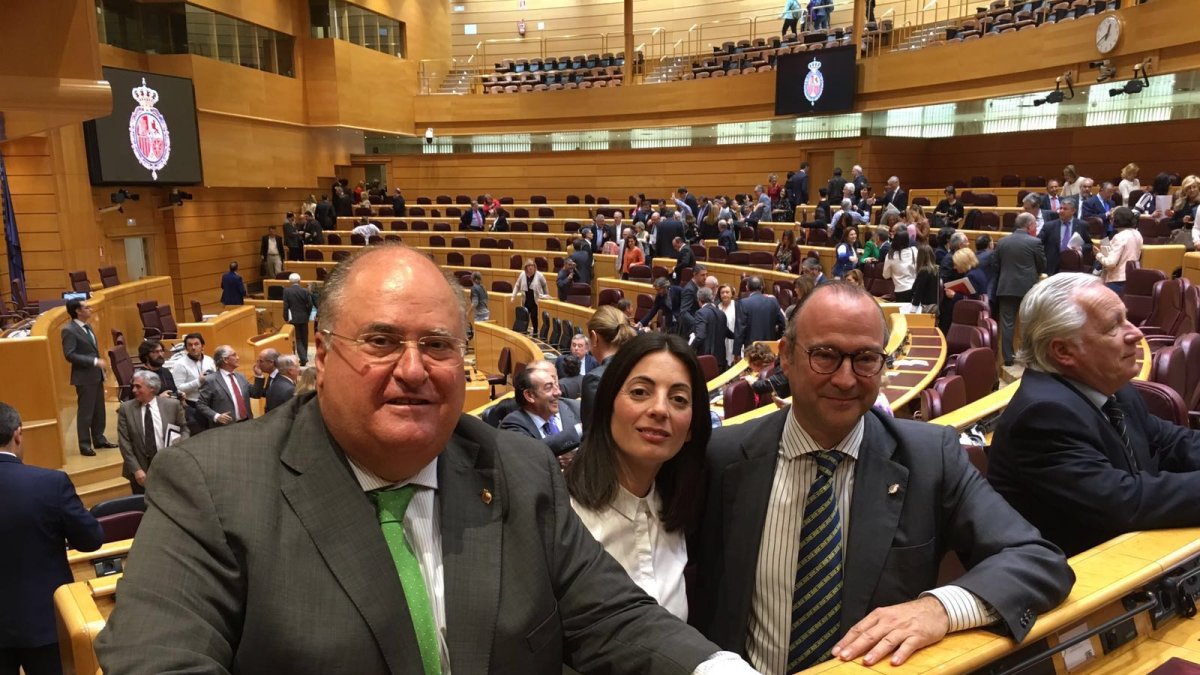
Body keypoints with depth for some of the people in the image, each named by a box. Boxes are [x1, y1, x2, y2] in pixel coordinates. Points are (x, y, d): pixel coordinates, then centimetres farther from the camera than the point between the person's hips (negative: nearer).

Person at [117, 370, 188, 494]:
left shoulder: (172, 405, -1)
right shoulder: (126, 408, -1)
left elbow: (184, 429, 10)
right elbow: (124, 442, -3)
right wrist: (136, 469, -10)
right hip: (140, 469, 0)